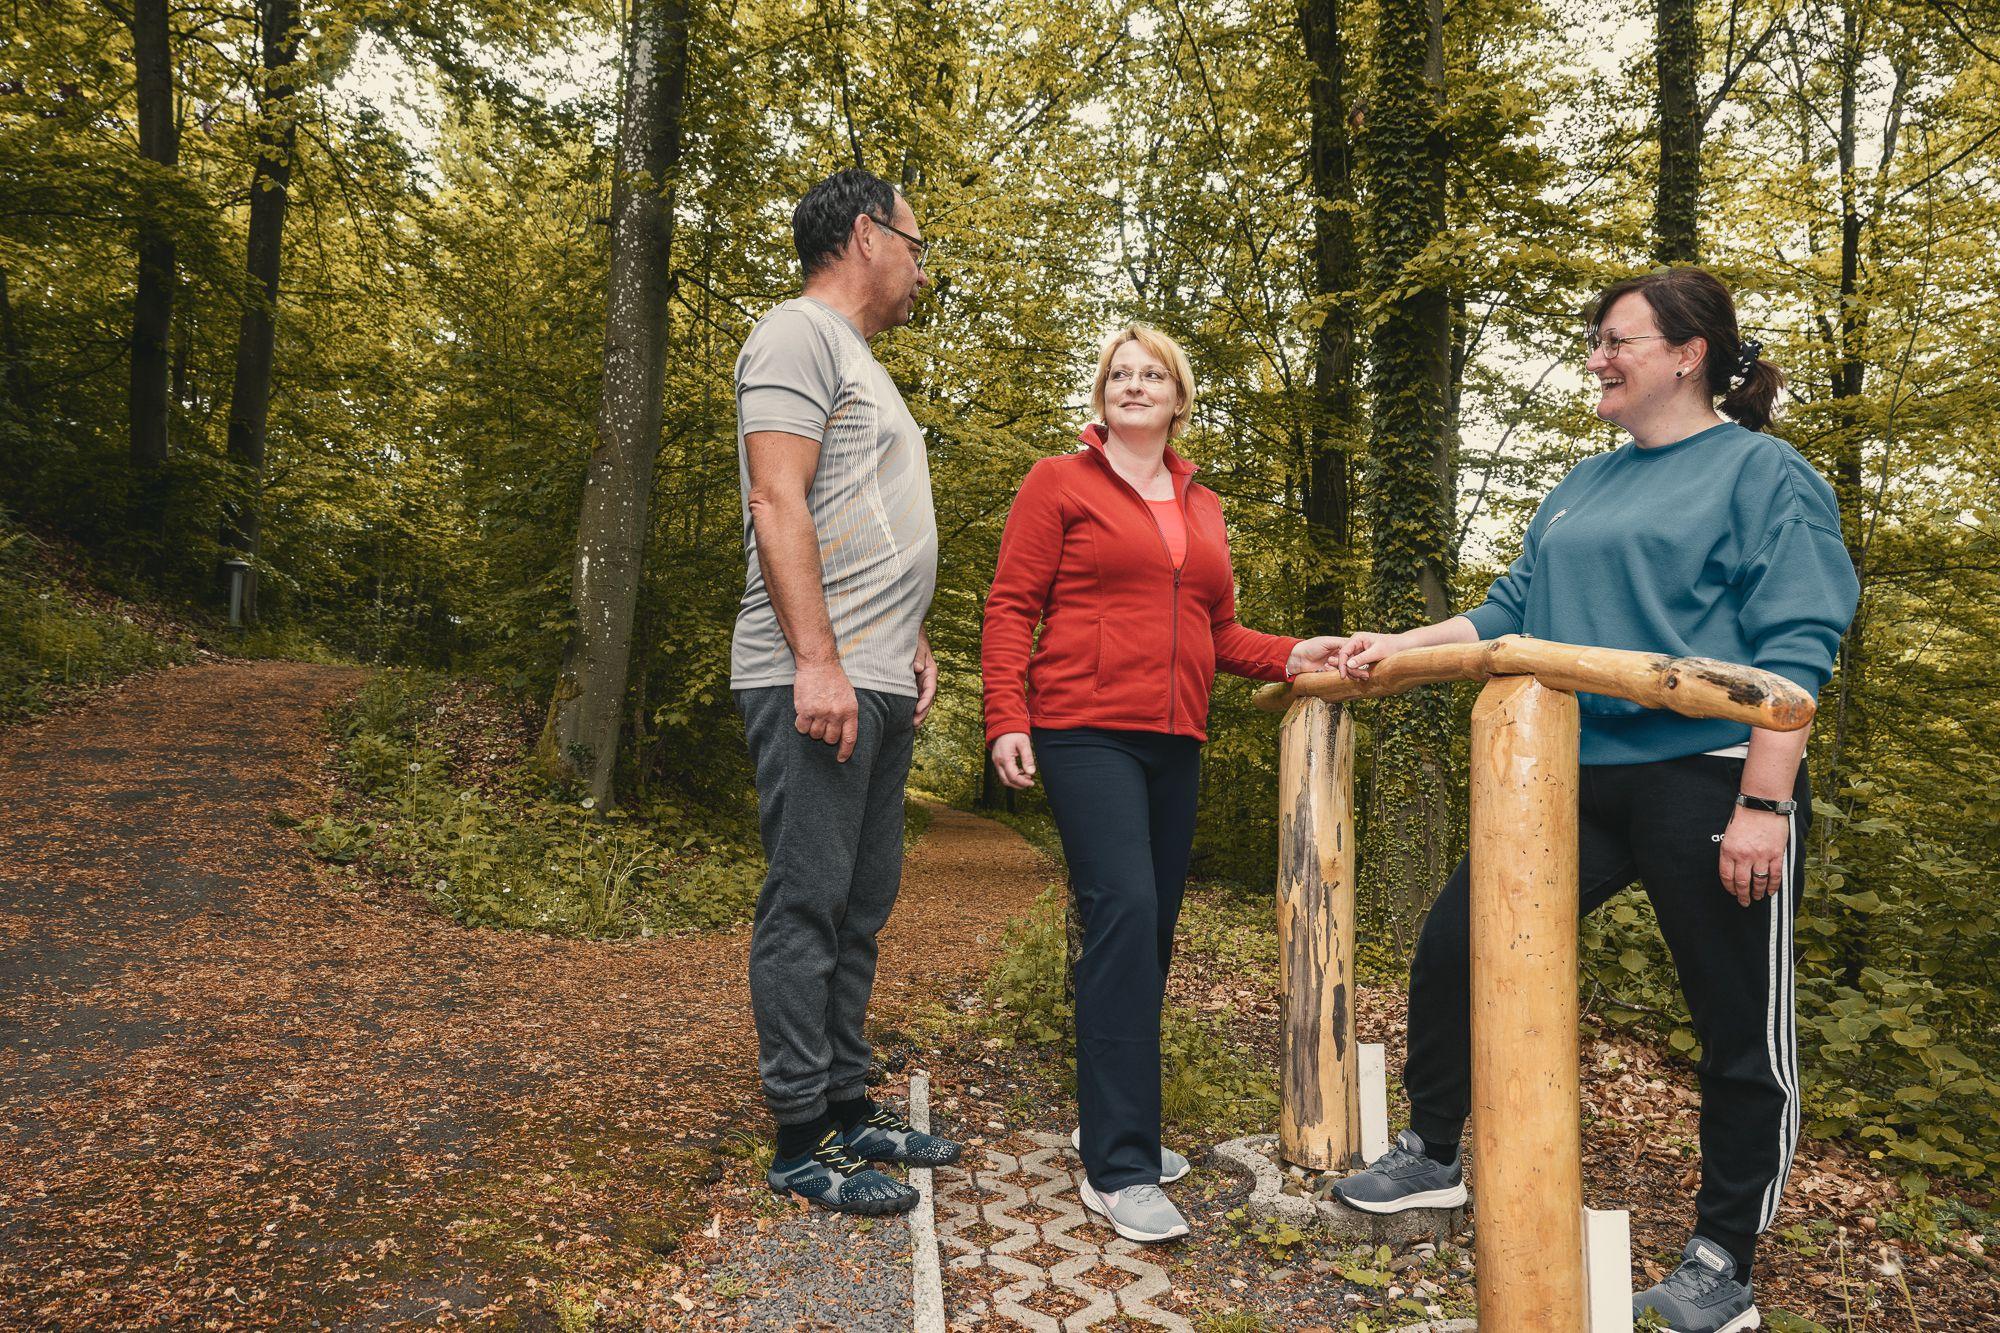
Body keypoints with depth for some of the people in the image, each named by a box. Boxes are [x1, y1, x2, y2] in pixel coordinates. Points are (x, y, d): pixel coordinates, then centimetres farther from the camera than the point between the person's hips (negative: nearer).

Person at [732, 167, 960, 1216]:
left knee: (859, 907, 12)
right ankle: (801, 1142, 5)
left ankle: (847, 1105, 23)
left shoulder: (860, 362, 26)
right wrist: (818, 662, -22)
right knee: (808, 904, -4)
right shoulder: (800, 335, -4)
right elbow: (778, 505, -16)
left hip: (877, 685, 10)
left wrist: (912, 646, 18)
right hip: (815, 683, -10)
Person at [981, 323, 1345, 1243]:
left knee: (1150, 929, 8)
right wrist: (1006, 720, -13)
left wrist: (1291, 657, 4)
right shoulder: (1059, 482, 3)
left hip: (1174, 744, 6)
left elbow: (1218, 634, 21)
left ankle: (1119, 1124, 22)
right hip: (1086, 731, -6)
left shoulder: (1202, 508, 19)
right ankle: (1118, 1167, -11)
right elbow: (1010, 608, -3)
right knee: (1124, 912, -17)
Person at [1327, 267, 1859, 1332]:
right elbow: (1508, 615, 19)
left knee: (1741, 1027, 6)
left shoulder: (1761, 472, -4)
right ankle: (1432, 1158, 23)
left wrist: (1762, 805, -19)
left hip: (1710, 783, -6)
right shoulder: (1582, 488, 17)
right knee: (1452, 945, 4)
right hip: (1580, 778, 7)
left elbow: (1794, 651, -12)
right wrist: (1395, 647, 8)